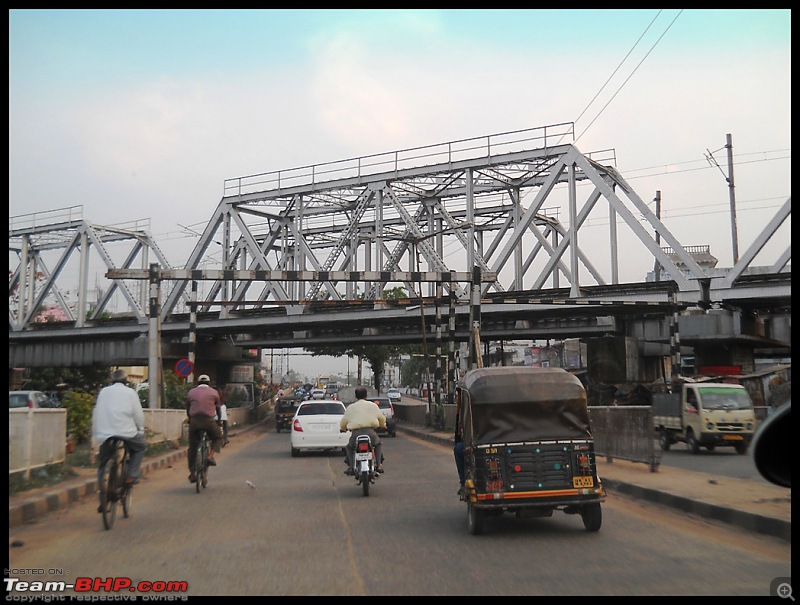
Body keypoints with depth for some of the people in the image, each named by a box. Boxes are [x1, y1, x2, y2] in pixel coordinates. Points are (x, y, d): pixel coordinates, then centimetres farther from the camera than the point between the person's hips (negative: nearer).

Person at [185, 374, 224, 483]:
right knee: (218, 437, 23)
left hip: (194, 421, 2)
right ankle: (210, 456, 0)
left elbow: (187, 410, 21)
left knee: (192, 447, 11)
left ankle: (192, 473, 10)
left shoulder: (191, 392, 17)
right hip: (209, 420, -2)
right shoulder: (214, 392, 11)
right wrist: (218, 420, 31)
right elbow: (218, 408, 17)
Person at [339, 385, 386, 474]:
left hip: (356, 434, 0)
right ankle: (379, 465, 14)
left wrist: (344, 428, 40)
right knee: (379, 444, 31)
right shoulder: (372, 406, 12)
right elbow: (382, 419, 22)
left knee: (349, 447, 29)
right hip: (370, 432, 0)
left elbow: (342, 424, 16)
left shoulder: (350, 407, 11)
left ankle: (350, 466, 9)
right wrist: (383, 425, 46)